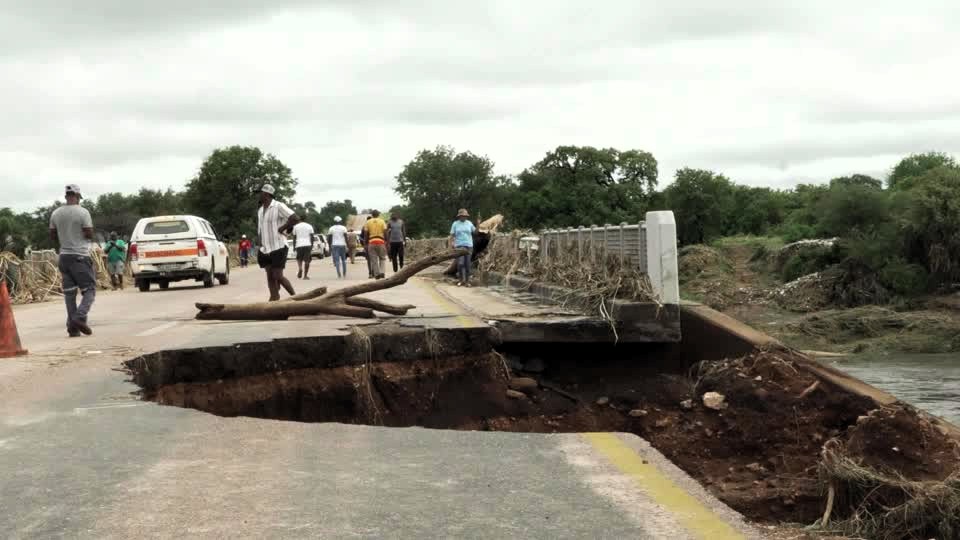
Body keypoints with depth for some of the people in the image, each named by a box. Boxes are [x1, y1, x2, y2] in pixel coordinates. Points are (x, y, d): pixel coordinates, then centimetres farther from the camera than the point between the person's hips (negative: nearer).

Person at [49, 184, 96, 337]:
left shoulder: (56, 213, 6)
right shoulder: (83, 212, -11)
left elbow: (52, 236, 12)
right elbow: (89, 235, -12)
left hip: (64, 256, 5)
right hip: (80, 256, -5)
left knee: (69, 292, 8)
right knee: (89, 289, 0)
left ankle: (72, 327, 5)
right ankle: (80, 317, -20)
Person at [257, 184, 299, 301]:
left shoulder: (278, 206, -11)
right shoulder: (260, 210, 13)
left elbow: (295, 218, -17)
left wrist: (282, 228, -13)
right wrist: (261, 244, 13)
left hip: (278, 247, -7)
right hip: (265, 249, 7)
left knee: (278, 276, -10)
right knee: (270, 277, 3)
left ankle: (294, 296, 7)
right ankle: (274, 298, 5)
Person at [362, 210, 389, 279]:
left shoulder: (367, 222, 6)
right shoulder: (382, 222, 4)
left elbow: (365, 234, 3)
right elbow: (385, 233, -2)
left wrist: (366, 244, 9)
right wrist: (387, 242, 3)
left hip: (371, 242, 0)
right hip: (381, 242, 0)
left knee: (374, 260, 4)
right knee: (382, 258, 11)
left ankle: (377, 274, 2)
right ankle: (382, 272, -5)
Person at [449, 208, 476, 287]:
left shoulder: (469, 223, 9)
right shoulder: (455, 224, 2)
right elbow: (452, 235, 1)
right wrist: (452, 245, -11)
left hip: (469, 245, 2)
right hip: (459, 246, -2)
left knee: (467, 264, 3)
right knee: (460, 263, -10)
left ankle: (467, 280, 9)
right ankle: (461, 280, 3)